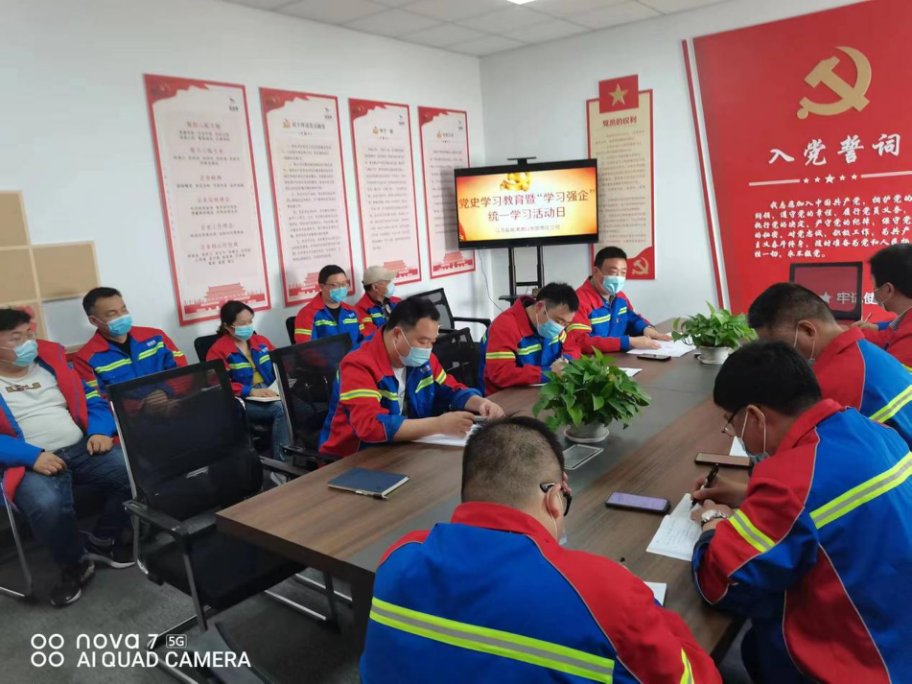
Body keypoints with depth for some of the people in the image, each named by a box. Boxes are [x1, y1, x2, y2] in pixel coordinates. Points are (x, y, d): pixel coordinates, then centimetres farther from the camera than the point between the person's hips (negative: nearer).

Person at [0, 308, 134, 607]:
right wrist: (32, 456, -21)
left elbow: (93, 401, 15)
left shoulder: (53, 362, 15)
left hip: (82, 449, 4)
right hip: (29, 463, -4)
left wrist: (100, 432, -4)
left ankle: (102, 541, 4)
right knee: (47, 504, -36)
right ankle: (74, 565, -5)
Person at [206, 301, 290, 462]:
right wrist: (251, 391, -19)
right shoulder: (218, 350, 1)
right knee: (280, 409, -33)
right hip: (243, 401, -5)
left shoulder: (260, 341, 18)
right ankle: (282, 461, -28)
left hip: (271, 395, 5)